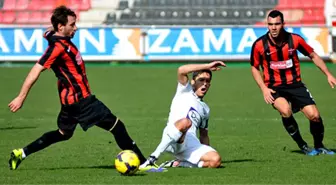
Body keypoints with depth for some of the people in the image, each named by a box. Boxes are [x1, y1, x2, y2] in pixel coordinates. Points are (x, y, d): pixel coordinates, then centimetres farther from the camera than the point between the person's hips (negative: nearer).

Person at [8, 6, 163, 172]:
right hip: (80, 100, -10)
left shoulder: (62, 41, 5)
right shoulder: (58, 47, -22)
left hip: (70, 99, 10)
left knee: (63, 133, 26)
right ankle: (142, 163, -3)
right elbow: (35, 72, -24)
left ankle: (21, 153, 24)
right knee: (116, 125, -6)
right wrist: (21, 98, -24)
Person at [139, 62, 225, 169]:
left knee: (216, 160, -23)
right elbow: (181, 70, -1)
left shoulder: (205, 109, 31)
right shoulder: (185, 91, 18)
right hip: (172, 142, -5)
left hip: (192, 146, 5)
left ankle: (176, 163, -8)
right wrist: (208, 66, -1)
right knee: (185, 122, -40)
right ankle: (153, 157, -33)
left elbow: (204, 135, 34)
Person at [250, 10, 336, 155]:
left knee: (314, 115, -12)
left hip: (295, 84, 2)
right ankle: (303, 146, -8)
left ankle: (319, 146, 18)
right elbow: (254, 68, 5)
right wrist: (264, 89, -8)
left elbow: (313, 56, 7)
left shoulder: (294, 39, -8)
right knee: (286, 111, -31)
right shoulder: (259, 45, -11)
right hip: (274, 87, -2)